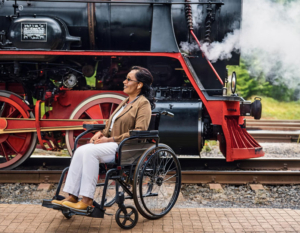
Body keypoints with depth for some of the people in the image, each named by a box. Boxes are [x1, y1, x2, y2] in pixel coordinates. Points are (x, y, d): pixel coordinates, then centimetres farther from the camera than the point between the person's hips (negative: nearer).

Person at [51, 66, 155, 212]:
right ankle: (71, 197, -19)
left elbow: (139, 132, -15)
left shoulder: (143, 104, -4)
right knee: (80, 151, -16)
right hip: (112, 144, 8)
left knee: (90, 151, -28)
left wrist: (110, 139, -16)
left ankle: (87, 200, -25)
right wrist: (101, 133, 4)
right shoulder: (125, 102, 24)